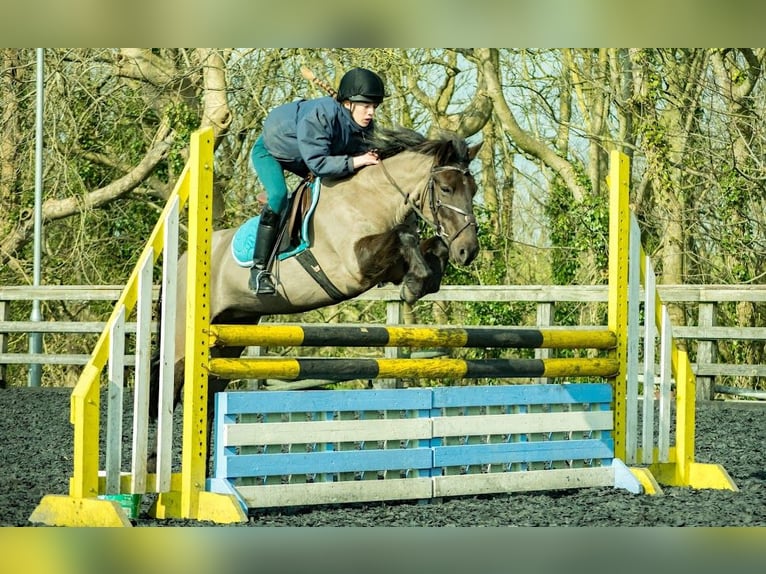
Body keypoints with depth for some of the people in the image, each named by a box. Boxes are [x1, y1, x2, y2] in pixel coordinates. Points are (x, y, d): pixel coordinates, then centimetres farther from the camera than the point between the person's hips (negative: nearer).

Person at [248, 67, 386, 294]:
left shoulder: (366, 127, -19)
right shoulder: (320, 115, -42)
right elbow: (317, 162, -45)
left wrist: (369, 158, -34)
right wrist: (355, 162, -47)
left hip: (303, 159, 8)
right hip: (269, 150, -8)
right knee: (278, 196, -29)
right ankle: (258, 270, -27)